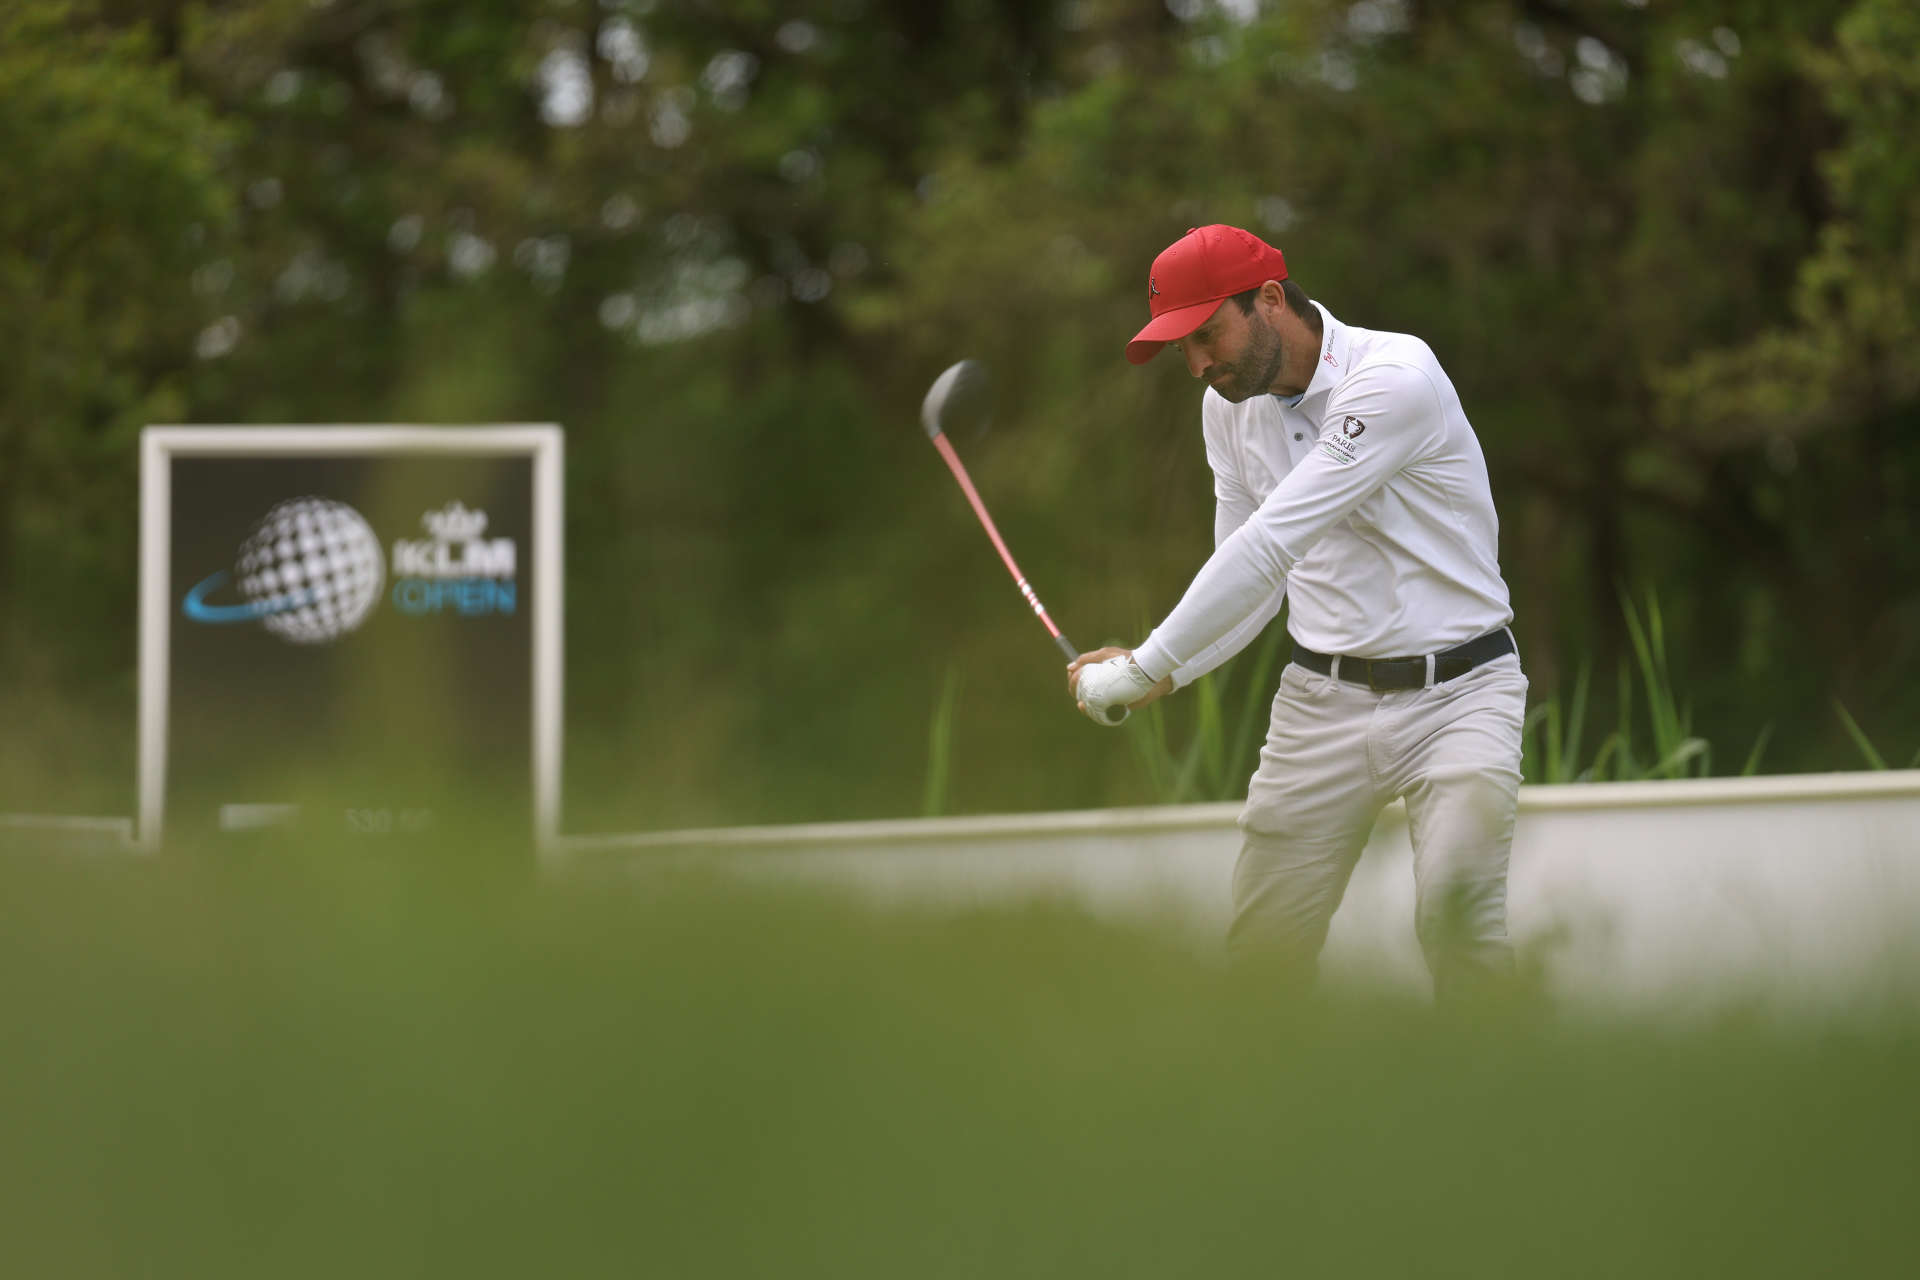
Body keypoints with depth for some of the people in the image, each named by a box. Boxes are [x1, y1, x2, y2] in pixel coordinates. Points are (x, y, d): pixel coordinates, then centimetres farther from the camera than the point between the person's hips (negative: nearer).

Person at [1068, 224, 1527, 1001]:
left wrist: (1147, 666, -26)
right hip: (1322, 699, 6)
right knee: (1260, 951, -1)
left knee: (1455, 907, -27)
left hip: (1456, 692, -6)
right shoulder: (1229, 405, 5)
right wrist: (1160, 674, -7)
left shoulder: (1394, 376, -21)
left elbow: (1273, 544, -26)